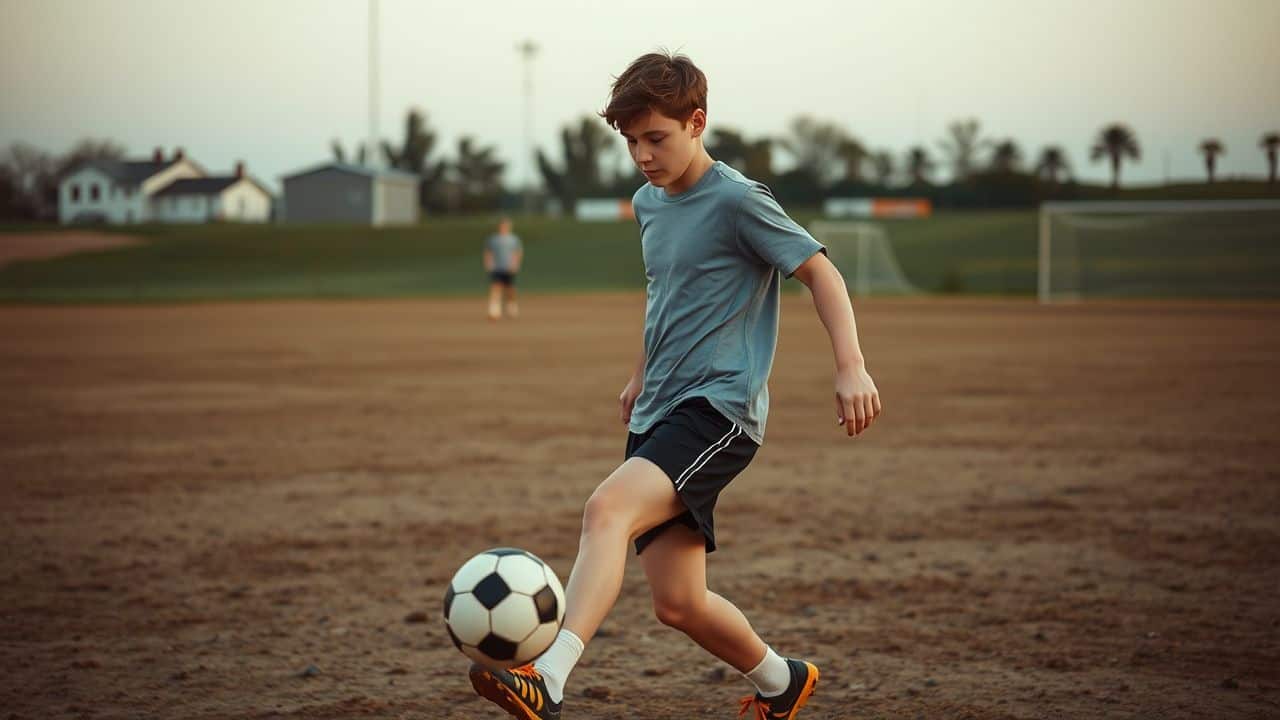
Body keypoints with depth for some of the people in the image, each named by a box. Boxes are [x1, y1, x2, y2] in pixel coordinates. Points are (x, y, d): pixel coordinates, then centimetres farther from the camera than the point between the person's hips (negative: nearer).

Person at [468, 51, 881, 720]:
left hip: (719, 408, -8)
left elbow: (820, 272, -8)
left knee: (608, 508, -32)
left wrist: (851, 368, -18)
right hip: (658, 413, 8)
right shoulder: (648, 204, 15)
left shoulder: (738, 200, -8)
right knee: (677, 601, 6)